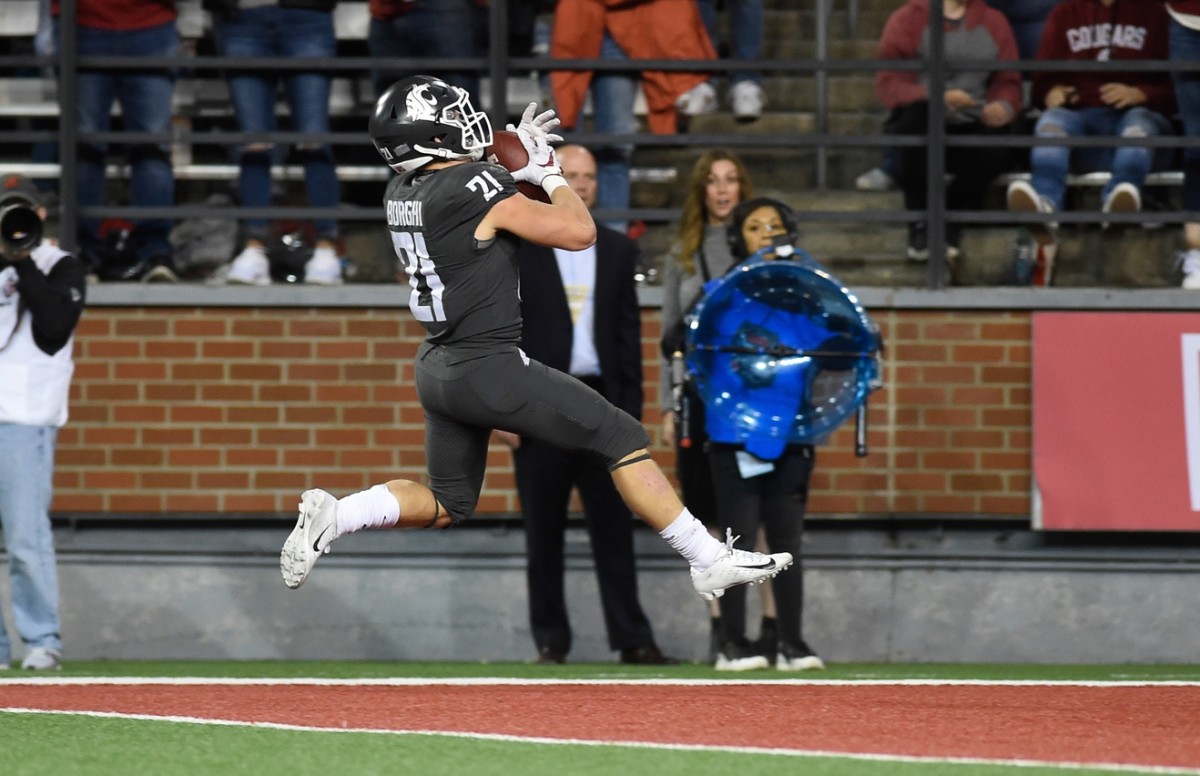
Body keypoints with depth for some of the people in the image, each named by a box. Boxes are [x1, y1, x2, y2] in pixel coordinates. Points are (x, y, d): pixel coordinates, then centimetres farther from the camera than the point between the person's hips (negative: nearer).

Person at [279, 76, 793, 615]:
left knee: (446, 505, 22)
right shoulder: (481, 192, -19)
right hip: (489, 369, -8)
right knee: (621, 439, 1)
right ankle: (708, 561, 1)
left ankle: (331, 516, 3)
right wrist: (548, 173, 2)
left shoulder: (401, 195, 4)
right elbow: (580, 233, -13)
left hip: (436, 369, 8)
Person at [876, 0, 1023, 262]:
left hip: (970, 130, 2)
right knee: (919, 113, -38)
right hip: (919, 132, -2)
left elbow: (1008, 83, 11)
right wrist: (938, 97, -25)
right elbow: (888, 84, -7)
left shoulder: (993, 22, 15)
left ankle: (947, 225, -8)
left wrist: (1004, 107, -14)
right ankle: (919, 224, -23)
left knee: (997, 149, -33)